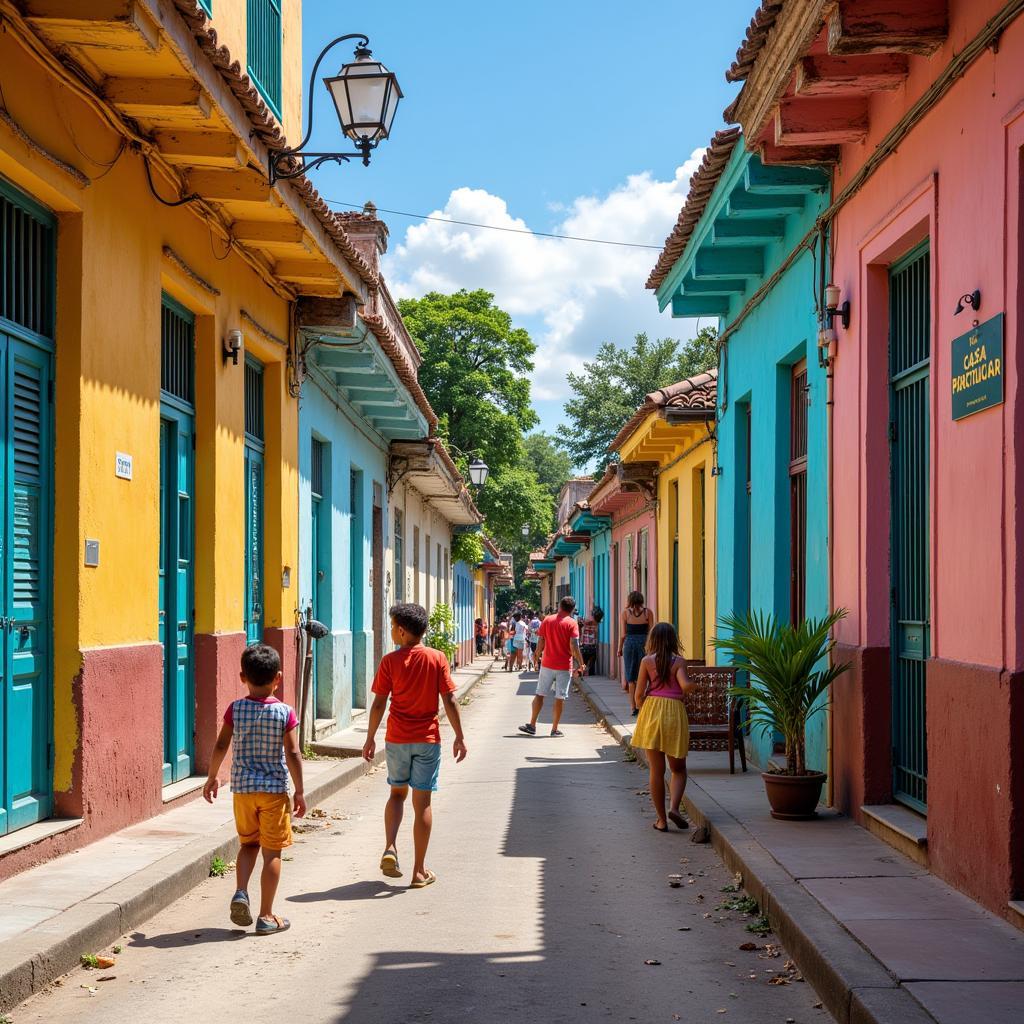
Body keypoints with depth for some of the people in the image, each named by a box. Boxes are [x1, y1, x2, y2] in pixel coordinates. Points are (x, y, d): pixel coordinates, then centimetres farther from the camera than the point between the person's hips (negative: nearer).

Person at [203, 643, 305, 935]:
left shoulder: (235, 709, -4)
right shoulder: (285, 713, -10)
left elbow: (221, 746, -1)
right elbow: (292, 754, -11)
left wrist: (212, 777, 13)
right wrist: (299, 791, -2)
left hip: (243, 788, 3)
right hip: (274, 790, -3)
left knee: (248, 844, 21)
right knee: (272, 852, 5)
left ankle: (240, 892, -1)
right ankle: (266, 916, 8)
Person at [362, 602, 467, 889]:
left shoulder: (390, 661, -6)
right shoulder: (437, 659, -5)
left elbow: (378, 704, -4)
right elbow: (449, 701, -5)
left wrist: (370, 738, 6)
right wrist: (459, 737, 2)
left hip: (397, 738, 0)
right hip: (427, 739, 0)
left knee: (397, 792, 20)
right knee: (422, 802, 4)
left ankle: (390, 847, 0)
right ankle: (419, 871, 7)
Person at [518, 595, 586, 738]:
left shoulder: (547, 620, 2)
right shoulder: (571, 623, -8)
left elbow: (541, 642, 4)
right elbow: (574, 646, -15)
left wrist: (538, 655, 21)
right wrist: (580, 664, -7)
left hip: (547, 664, 3)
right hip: (564, 666, -3)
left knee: (540, 694, 11)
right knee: (560, 698, 3)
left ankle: (532, 725, 12)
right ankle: (555, 729, 5)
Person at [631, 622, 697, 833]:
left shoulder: (647, 661, 2)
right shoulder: (679, 662, 0)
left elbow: (639, 694, -1)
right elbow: (685, 685, -16)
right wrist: (694, 685, 6)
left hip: (651, 712, 1)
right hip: (675, 711, 0)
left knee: (656, 770, 6)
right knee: (678, 769, 14)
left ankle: (661, 819, 7)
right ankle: (674, 807, -8)